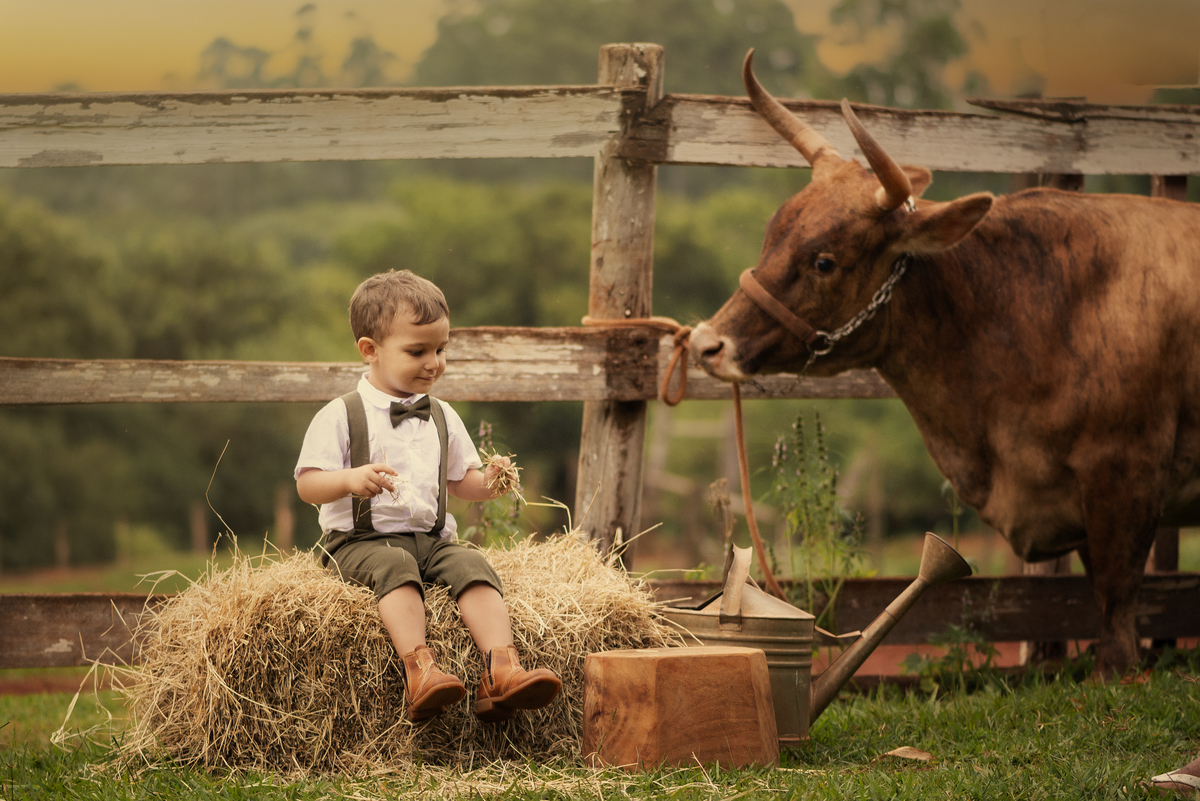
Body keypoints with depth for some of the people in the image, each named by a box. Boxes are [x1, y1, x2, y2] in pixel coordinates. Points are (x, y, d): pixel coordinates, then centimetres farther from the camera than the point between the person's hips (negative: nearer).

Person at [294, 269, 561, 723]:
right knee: (394, 565, -37)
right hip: (361, 542, -4)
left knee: (472, 565, -25)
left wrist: (485, 483, 0)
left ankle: (502, 672, -41)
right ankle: (418, 669, -54)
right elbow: (307, 486, -4)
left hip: (432, 539, 4)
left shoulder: (442, 419, 18)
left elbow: (460, 483, 24)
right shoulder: (340, 417, 1)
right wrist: (351, 480, -25)